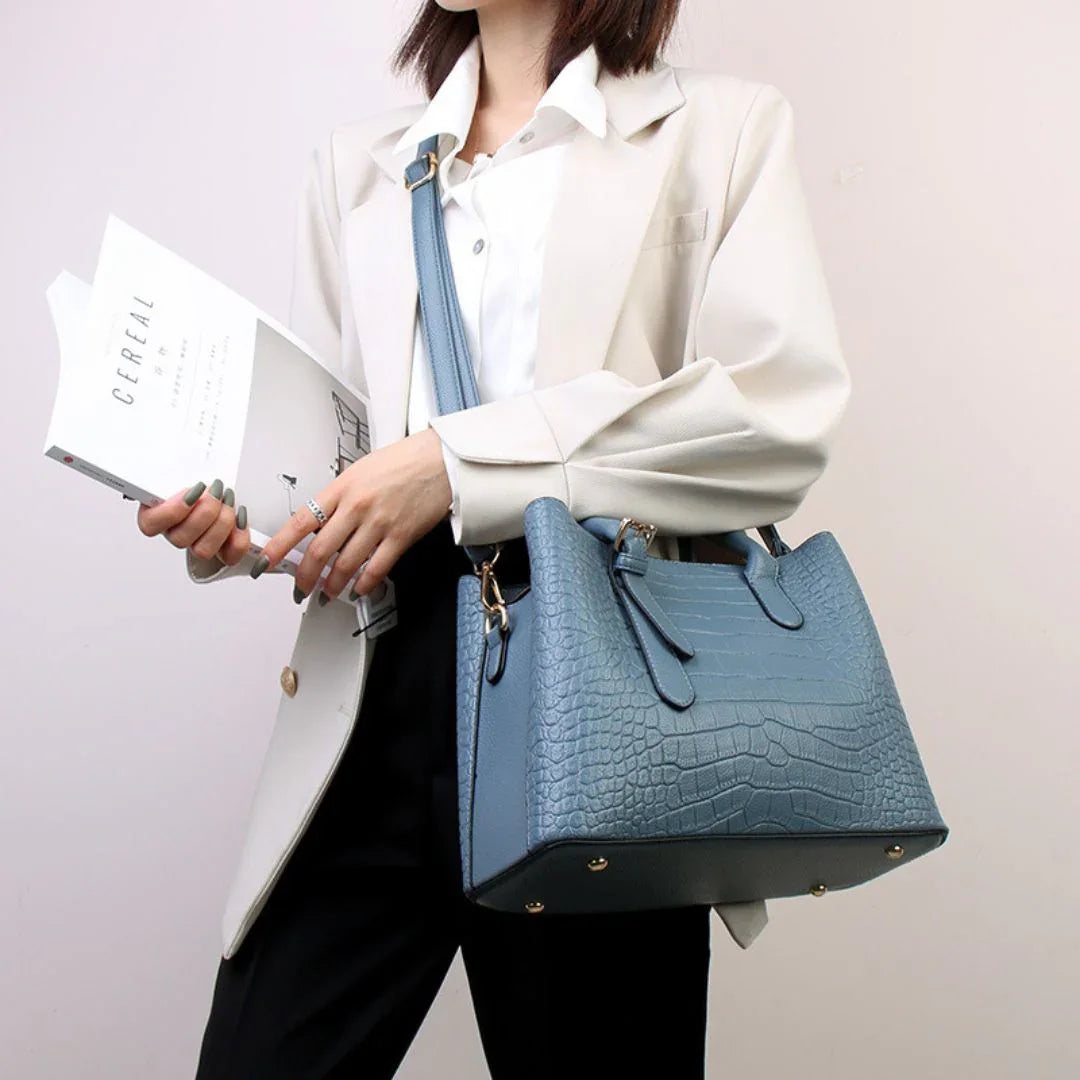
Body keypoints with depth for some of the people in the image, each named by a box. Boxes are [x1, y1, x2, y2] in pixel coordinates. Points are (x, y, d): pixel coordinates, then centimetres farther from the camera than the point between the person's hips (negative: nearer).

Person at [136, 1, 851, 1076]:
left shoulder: (720, 129, 8)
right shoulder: (358, 162, 21)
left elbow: (785, 409, -8)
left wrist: (456, 461, -14)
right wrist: (233, 519, -6)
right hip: (378, 685, 3)